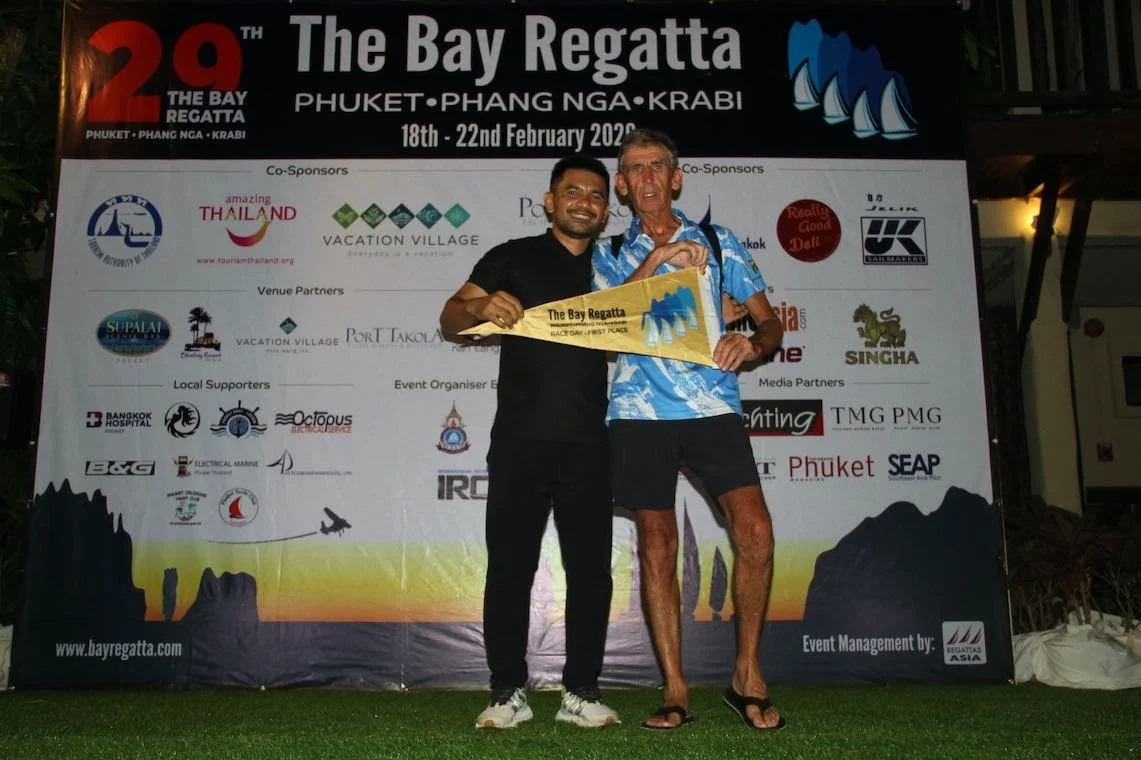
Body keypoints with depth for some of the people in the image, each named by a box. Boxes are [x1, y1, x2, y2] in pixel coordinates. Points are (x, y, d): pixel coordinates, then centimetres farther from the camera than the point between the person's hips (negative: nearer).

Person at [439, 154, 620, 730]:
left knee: (591, 569, 4)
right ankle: (508, 692, 13)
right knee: (509, 567, 1)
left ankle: (581, 692, 16)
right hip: (520, 442, -2)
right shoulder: (514, 257, 8)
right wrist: (482, 305, -21)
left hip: (588, 445, 3)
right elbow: (449, 319, 2)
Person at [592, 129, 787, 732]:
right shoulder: (611, 253, 15)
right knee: (657, 545, 1)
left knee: (754, 528, -15)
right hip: (640, 410, 1)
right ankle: (675, 691, 11)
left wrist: (752, 344, -12)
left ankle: (748, 675, 2)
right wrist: (655, 259, -10)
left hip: (712, 405, 0)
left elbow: (770, 320, 12)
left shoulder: (718, 243, 14)